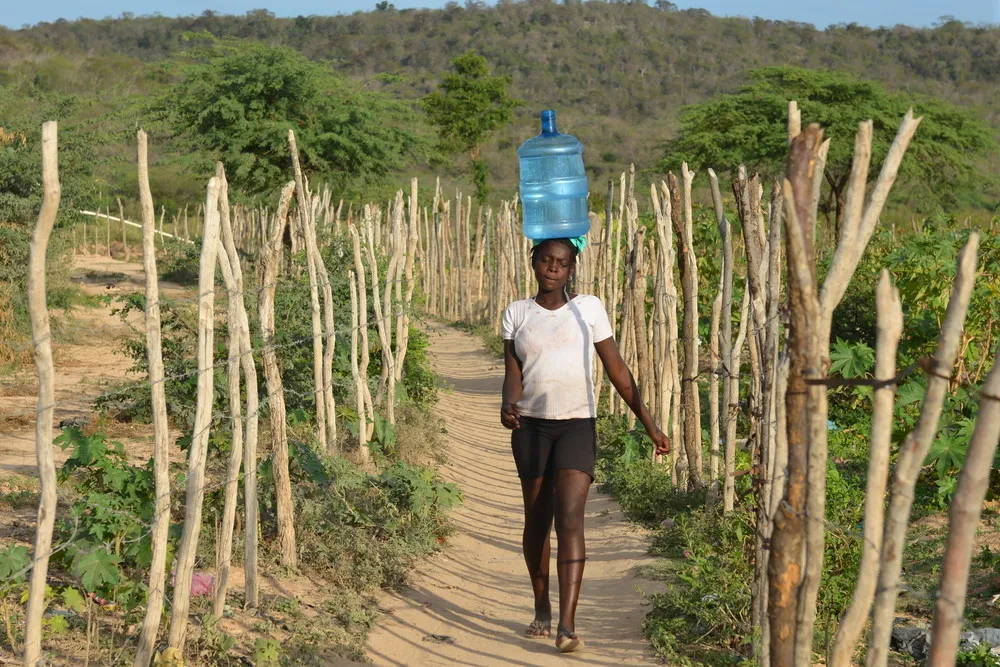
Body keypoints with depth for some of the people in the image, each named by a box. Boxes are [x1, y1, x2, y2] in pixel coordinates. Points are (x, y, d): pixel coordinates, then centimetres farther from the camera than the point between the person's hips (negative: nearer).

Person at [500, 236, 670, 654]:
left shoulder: (588, 308, 2)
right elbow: (513, 372, -1)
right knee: (537, 520, 10)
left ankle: (567, 626, -20)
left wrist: (649, 424, 4)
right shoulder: (517, 314, 7)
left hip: (577, 424, -2)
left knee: (570, 520, -15)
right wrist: (508, 404, -24)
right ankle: (541, 611, 29)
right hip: (531, 425, 2)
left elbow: (617, 370, 5)